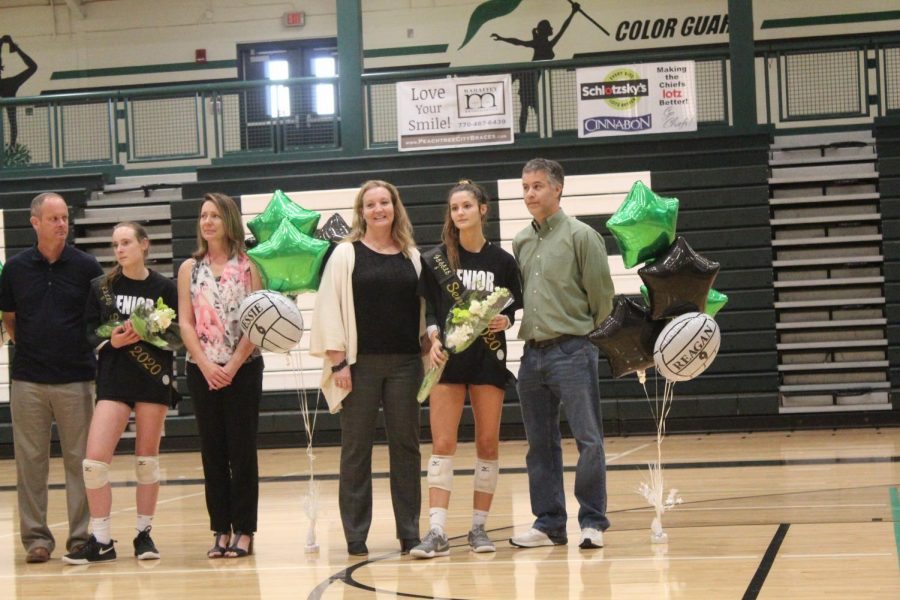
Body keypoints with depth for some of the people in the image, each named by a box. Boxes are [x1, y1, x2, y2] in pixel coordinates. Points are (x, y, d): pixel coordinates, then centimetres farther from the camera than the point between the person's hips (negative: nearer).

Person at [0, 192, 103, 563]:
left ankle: (82, 536, 8)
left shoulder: (86, 267, 0)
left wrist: (86, 347, -2)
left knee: (79, 460, 2)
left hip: (76, 378, -1)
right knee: (30, 460, 3)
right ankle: (36, 536, 9)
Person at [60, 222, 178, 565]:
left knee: (147, 459, 6)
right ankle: (101, 541, 0)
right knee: (94, 460, -9)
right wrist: (111, 341, -14)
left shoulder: (164, 288, 1)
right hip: (113, 379, 1)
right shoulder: (101, 287, 5)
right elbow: (89, 334, 5)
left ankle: (144, 534, 18)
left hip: (154, 378, -1)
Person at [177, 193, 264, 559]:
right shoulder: (190, 268, 7)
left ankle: (244, 531, 5)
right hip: (202, 370, 2)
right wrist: (206, 366, -10)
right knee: (212, 452, 4)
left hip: (243, 369, -2)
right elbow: (185, 323, 2)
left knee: (242, 450, -1)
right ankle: (221, 531, 9)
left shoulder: (247, 266, 0)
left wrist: (233, 365, -13)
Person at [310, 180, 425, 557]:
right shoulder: (345, 255, 1)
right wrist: (338, 361, -9)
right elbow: (331, 309, -3)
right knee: (356, 448, 2)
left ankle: (409, 533, 11)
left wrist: (428, 352, 8)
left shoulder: (412, 257, 11)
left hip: (404, 363, 3)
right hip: (360, 364, -3)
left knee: (405, 445, 5)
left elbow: (423, 308, 16)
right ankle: (355, 536, 7)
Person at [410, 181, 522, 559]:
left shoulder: (502, 261, 3)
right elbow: (428, 309, 4)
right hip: (448, 357, 0)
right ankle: (437, 531, -9)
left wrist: (504, 321, -11)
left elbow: (516, 307, 9)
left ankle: (479, 527, 13)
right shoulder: (438, 259, 3)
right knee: (442, 444, -6)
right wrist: (433, 338, -12)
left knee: (488, 442, 4)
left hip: (488, 356, 1)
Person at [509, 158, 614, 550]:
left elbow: (602, 296, -3)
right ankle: (549, 524, 16)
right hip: (533, 353, 6)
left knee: (589, 440, -4)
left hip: (572, 352, -6)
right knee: (540, 444, 9)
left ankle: (592, 522, 3)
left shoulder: (581, 236, -4)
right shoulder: (520, 242, 13)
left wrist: (585, 336, 3)